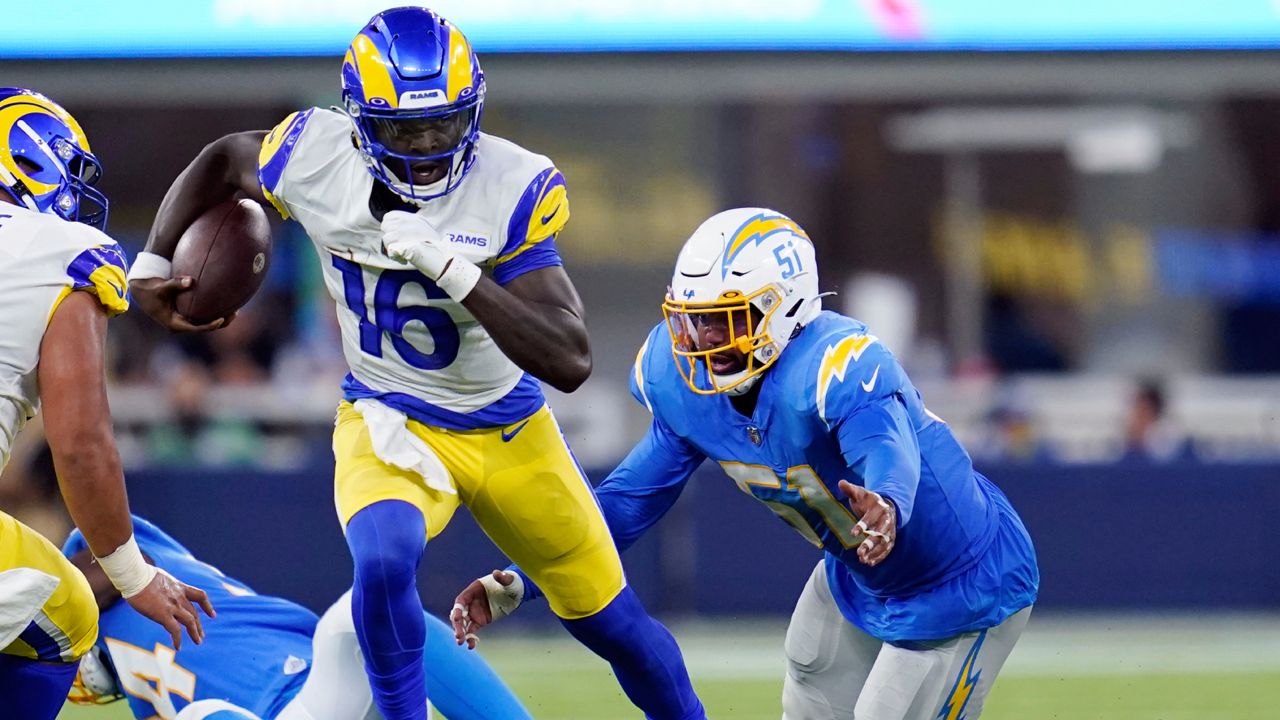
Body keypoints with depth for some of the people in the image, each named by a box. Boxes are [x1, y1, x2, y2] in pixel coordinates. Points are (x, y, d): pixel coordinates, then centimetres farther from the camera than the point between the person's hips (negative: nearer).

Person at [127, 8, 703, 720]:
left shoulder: (511, 189, -25)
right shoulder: (318, 159, -19)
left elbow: (571, 362, -32)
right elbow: (222, 162, 7)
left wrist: (452, 270, -40)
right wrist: (153, 263, 4)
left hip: (511, 430, 0)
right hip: (390, 423, 0)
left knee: (615, 624, 12)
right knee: (384, 563, -33)